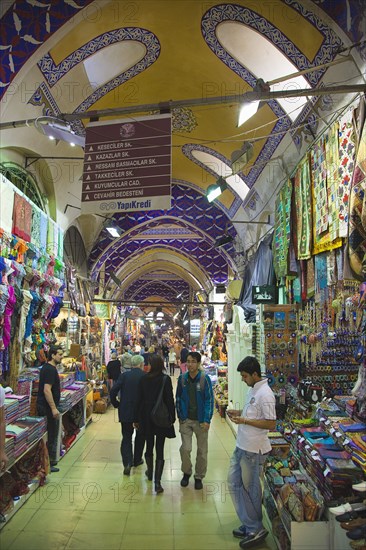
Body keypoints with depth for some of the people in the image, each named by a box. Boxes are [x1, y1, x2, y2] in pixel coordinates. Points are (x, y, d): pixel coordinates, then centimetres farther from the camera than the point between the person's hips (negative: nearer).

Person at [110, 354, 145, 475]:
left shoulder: (124, 375, -6)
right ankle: (137, 460, 30)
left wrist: (116, 404, 3)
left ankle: (127, 462, -7)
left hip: (125, 411, 0)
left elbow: (113, 391, -12)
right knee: (140, 436, 20)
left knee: (126, 437, 9)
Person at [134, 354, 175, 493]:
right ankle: (157, 482, -1)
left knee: (149, 446, 20)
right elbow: (170, 400, -11)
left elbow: (139, 399, 1)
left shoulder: (144, 379, -3)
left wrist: (136, 419, 9)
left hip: (146, 418, 3)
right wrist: (172, 418, -1)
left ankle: (150, 473, 39)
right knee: (160, 449, 2)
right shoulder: (165, 379, -11)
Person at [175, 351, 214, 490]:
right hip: (186, 420, 2)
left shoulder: (205, 379, -11)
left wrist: (207, 420, -14)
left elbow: (209, 400, -10)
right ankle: (186, 473, 25)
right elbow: (178, 398, 8)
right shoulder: (182, 378, -2)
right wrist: (180, 416, 3)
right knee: (185, 449, -1)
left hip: (201, 420, -1)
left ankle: (199, 477, 28)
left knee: (202, 451, 9)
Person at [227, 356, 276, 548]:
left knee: (250, 488, 7)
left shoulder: (265, 394, -22)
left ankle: (254, 528, 26)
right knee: (234, 482, 15)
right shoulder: (252, 389, 7)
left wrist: (244, 421, -25)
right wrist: (239, 412, 4)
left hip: (253, 449, -10)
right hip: (242, 446, 10)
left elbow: (271, 424, -23)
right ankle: (250, 525, 28)